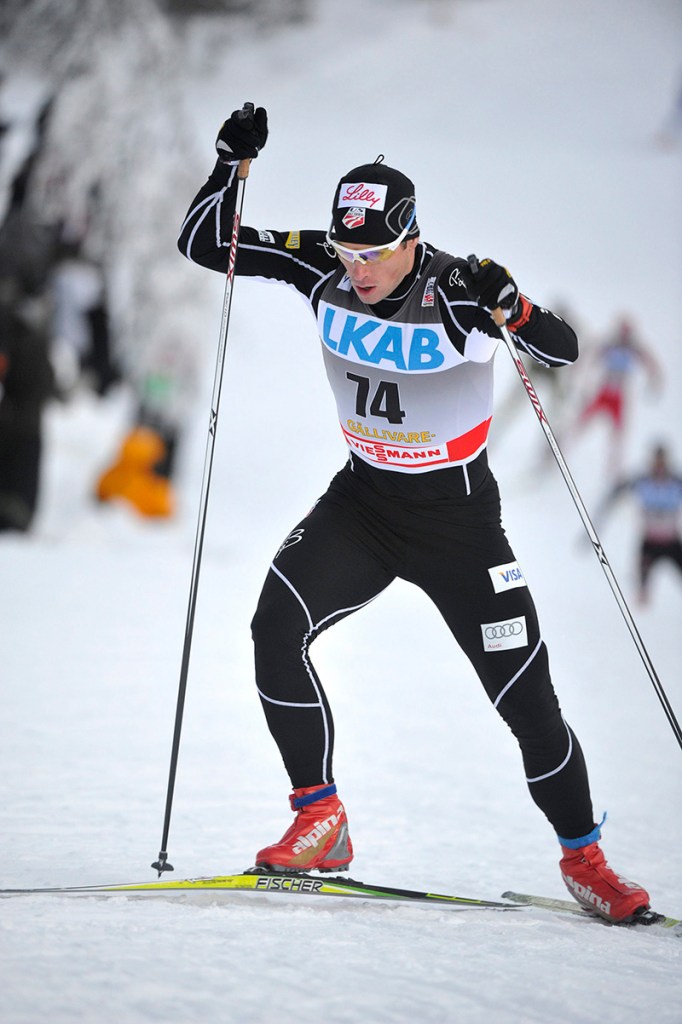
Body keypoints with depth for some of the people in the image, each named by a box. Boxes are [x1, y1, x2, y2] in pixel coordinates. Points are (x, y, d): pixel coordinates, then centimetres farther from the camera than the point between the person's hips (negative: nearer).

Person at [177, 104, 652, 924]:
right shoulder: (321, 267, -12)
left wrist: (506, 308, -43)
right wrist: (232, 165, -24)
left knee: (528, 701, -4)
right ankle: (319, 823, -12)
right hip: (363, 499, 3)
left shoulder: (457, 287, -21)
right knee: (277, 625, -23)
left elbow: (563, 350, -23)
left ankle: (583, 858, 17)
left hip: (457, 512, -3)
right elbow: (202, 243, -8)